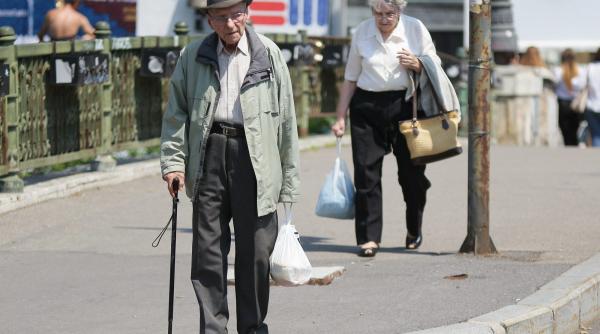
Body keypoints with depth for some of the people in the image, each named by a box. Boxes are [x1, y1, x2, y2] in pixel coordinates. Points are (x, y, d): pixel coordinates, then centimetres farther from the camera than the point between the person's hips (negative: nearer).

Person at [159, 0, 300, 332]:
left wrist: (289, 178, 1)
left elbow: (286, 117, 4)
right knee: (208, 251, 1)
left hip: (255, 159, -1)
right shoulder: (193, 56, 8)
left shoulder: (268, 54, 4)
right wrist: (173, 161, -1)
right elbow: (176, 113, 11)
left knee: (256, 252, 3)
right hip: (209, 154, 1)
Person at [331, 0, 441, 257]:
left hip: (404, 105, -1)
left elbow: (435, 67, 8)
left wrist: (417, 65, -14)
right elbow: (350, 78, 10)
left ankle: (414, 230, 29)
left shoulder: (416, 29, 0)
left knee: (411, 171, 7)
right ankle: (368, 237, -1)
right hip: (367, 107, 1)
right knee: (366, 172, -5)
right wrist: (340, 117, 7)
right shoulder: (362, 32, 4)